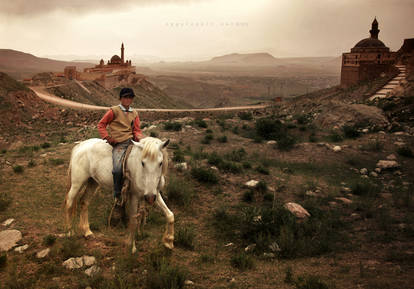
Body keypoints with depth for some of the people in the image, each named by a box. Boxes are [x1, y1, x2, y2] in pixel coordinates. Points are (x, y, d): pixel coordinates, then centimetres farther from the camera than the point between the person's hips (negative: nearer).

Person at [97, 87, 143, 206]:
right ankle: (117, 195, -6)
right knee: (117, 169, -24)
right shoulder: (114, 111, 4)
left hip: (132, 141, 5)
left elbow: (136, 129, 16)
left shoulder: (134, 113, 18)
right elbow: (101, 124, 6)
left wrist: (138, 137, -6)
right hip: (119, 144, -5)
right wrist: (107, 137, -7)